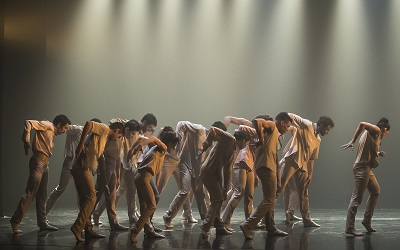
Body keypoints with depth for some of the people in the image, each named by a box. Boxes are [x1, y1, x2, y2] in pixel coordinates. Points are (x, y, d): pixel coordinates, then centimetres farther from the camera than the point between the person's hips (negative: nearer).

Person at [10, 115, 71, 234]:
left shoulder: (52, 133, 23)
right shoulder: (47, 125, -5)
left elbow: (47, 149, 16)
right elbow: (29, 123, -17)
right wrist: (26, 141, -22)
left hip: (44, 165, 10)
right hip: (38, 162, -10)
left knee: (42, 196, 12)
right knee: (30, 193, -11)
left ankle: (42, 223, 17)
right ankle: (15, 221, -9)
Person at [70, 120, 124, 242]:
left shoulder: (104, 137, 27)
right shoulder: (104, 129, -1)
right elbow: (89, 124, -19)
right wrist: (81, 144, -20)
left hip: (85, 168, 10)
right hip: (83, 167, -10)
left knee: (85, 199, 10)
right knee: (91, 198, -11)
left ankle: (88, 229, 14)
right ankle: (77, 227, -16)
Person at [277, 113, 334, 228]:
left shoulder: (318, 140, 17)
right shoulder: (306, 125, -5)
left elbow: (312, 158, 21)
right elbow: (289, 115, -12)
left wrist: (310, 174, 15)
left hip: (303, 165, 8)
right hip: (292, 160, -8)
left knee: (304, 193, 11)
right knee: (280, 187, -13)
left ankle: (307, 219, 18)